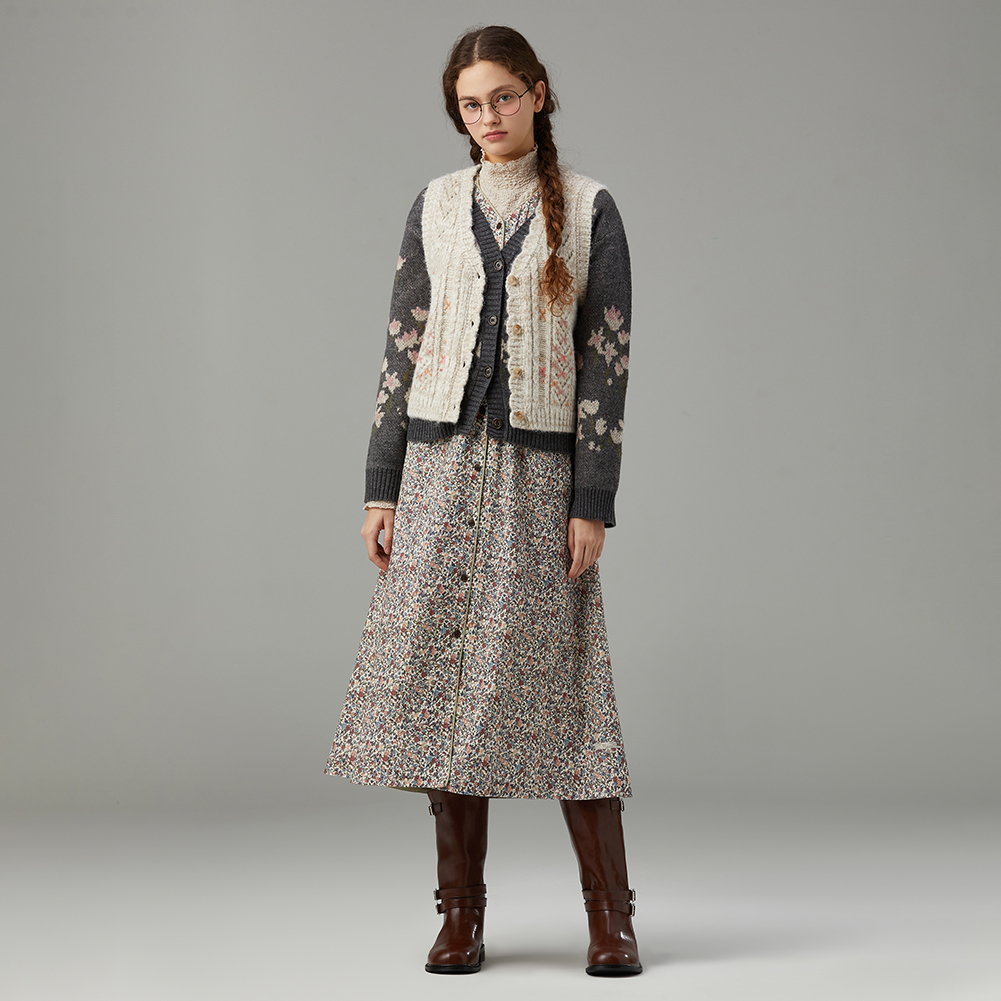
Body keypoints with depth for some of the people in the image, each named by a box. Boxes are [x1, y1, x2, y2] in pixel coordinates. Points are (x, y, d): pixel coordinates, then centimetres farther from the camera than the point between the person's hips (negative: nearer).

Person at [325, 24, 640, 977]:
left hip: (539, 468, -2)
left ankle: (609, 914, 4)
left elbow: (606, 358, -2)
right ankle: (461, 915, 10)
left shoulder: (590, 209, 1)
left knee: (561, 682, -3)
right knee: (444, 676, 1)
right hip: (441, 463, 3)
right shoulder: (435, 206, 9)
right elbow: (404, 347, 9)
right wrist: (381, 489, 3)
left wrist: (593, 504, -9)